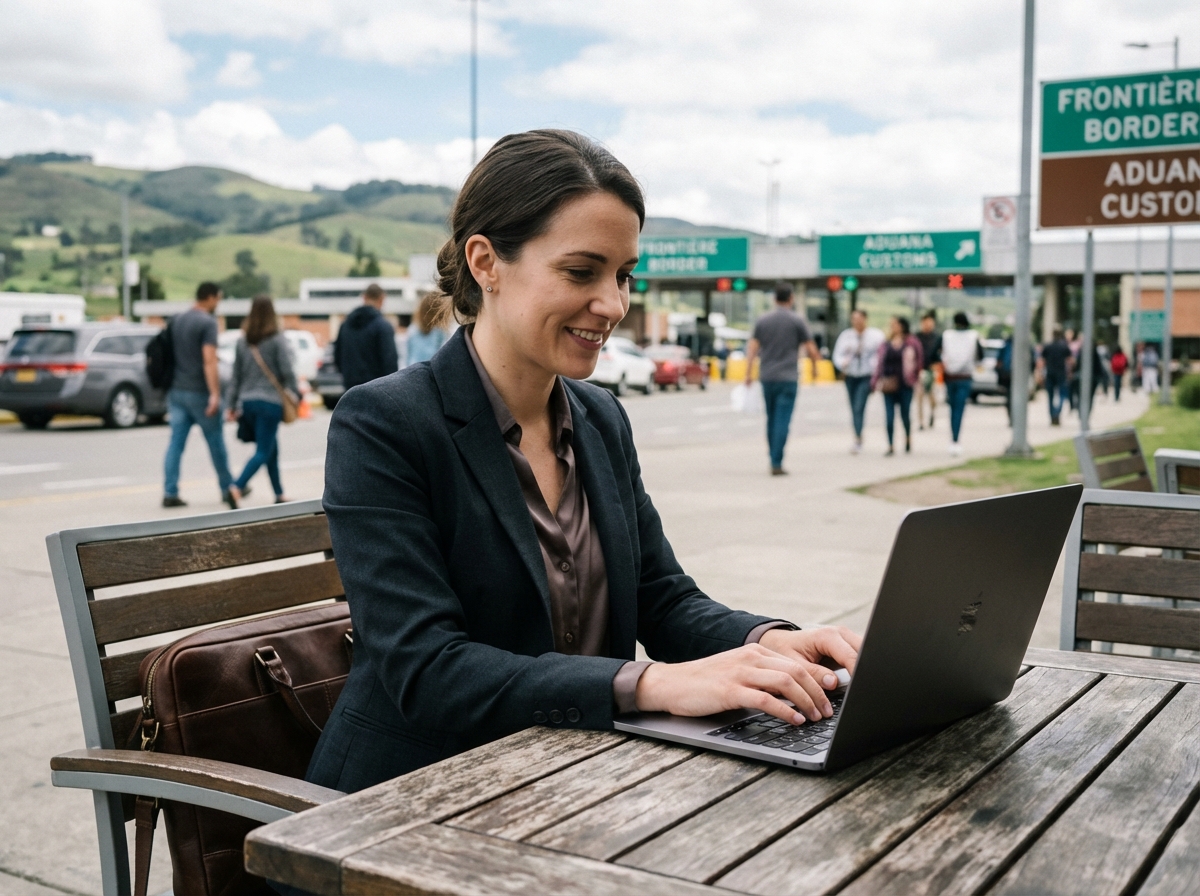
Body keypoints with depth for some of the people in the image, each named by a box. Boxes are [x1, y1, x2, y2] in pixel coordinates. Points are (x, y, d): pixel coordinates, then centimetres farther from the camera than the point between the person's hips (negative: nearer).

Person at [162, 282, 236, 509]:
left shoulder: (177, 321, 12)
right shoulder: (207, 322, -12)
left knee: (176, 443, 4)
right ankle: (227, 489, 18)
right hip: (199, 392, -7)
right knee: (216, 442, 6)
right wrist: (215, 394, -23)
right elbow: (209, 361, -20)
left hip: (177, 391, 7)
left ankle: (170, 493, -1)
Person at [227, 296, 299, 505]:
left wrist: (233, 404, 14)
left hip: (248, 401, 6)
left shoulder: (243, 341, 8)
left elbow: (236, 375, 10)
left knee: (272, 449, 17)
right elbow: (287, 372, -9)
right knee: (263, 452, -5)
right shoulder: (277, 340, -7)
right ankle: (237, 486, -25)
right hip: (270, 402, -6)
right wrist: (295, 395, 2)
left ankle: (279, 494, 20)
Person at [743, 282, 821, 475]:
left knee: (772, 420, 15)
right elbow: (811, 350, -2)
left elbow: (752, 348, 0)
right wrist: (814, 365, 16)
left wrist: (748, 374, 1)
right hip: (788, 378, -4)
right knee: (782, 421, -5)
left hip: (767, 378, 4)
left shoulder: (763, 320, 5)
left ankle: (774, 460, 21)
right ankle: (777, 464, -10)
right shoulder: (797, 321, -4)